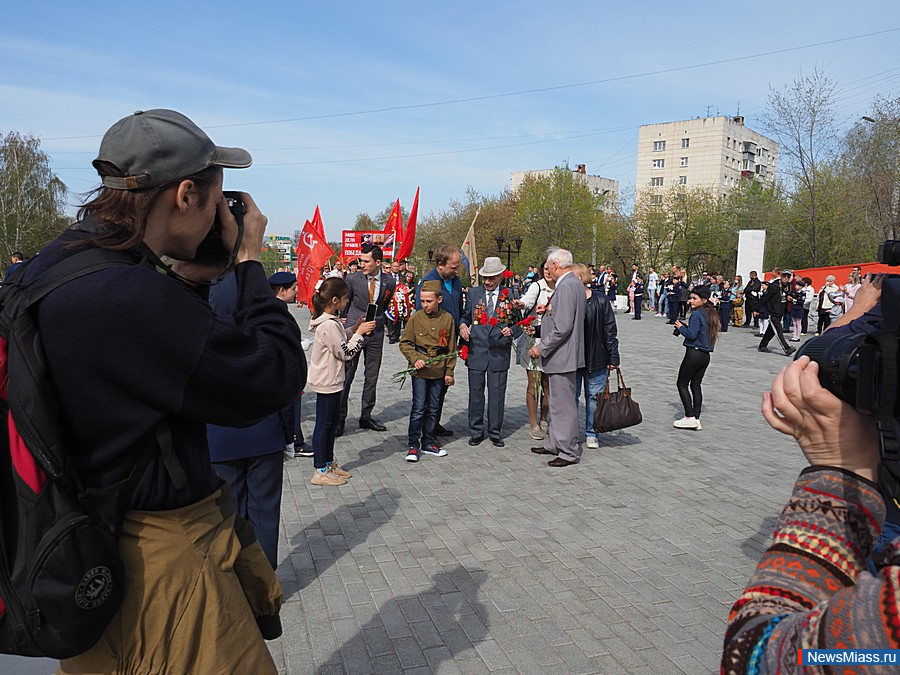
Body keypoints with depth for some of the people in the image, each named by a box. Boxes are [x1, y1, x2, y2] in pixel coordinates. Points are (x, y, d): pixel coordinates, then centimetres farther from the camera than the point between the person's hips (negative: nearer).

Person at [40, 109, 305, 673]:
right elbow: (276, 377, -24)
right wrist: (249, 260, -13)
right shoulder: (130, 296, -31)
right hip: (163, 556, -9)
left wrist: (188, 280, 1)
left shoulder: (56, 263, 1)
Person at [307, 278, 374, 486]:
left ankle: (329, 463, 30)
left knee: (333, 421, 18)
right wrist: (359, 332, -12)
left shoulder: (329, 320, 8)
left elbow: (340, 344, 13)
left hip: (331, 380, 10)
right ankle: (320, 471, 11)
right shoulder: (329, 324, -24)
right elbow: (346, 353, -20)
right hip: (327, 381, -10)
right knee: (324, 424, 0)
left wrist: (355, 328, 6)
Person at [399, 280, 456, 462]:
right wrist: (415, 358, -14)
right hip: (420, 369, -2)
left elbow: (451, 347, 6)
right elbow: (405, 343, 1)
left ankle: (429, 443, 25)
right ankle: (413, 445, 7)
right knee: (419, 408, -4)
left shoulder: (447, 319, 0)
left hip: (438, 370, 3)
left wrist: (449, 371, 5)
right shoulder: (415, 318, -5)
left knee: (434, 408, 12)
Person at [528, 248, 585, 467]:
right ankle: (554, 444, 32)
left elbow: (563, 327, -25)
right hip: (562, 355, 11)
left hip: (562, 355, -11)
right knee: (558, 403, 19)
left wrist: (541, 348, -17)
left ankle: (569, 452, 9)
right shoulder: (575, 282, 12)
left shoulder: (566, 286, -20)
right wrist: (549, 311, 11)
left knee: (564, 405, -1)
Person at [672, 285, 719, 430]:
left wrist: (680, 327, -4)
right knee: (696, 385, 12)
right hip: (706, 355, 8)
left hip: (694, 353, -8)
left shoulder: (696, 314, -14)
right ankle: (696, 419, 11)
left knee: (682, 384, 1)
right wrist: (686, 327, 11)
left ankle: (690, 417, -3)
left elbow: (691, 334, -20)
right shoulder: (711, 314, 12)